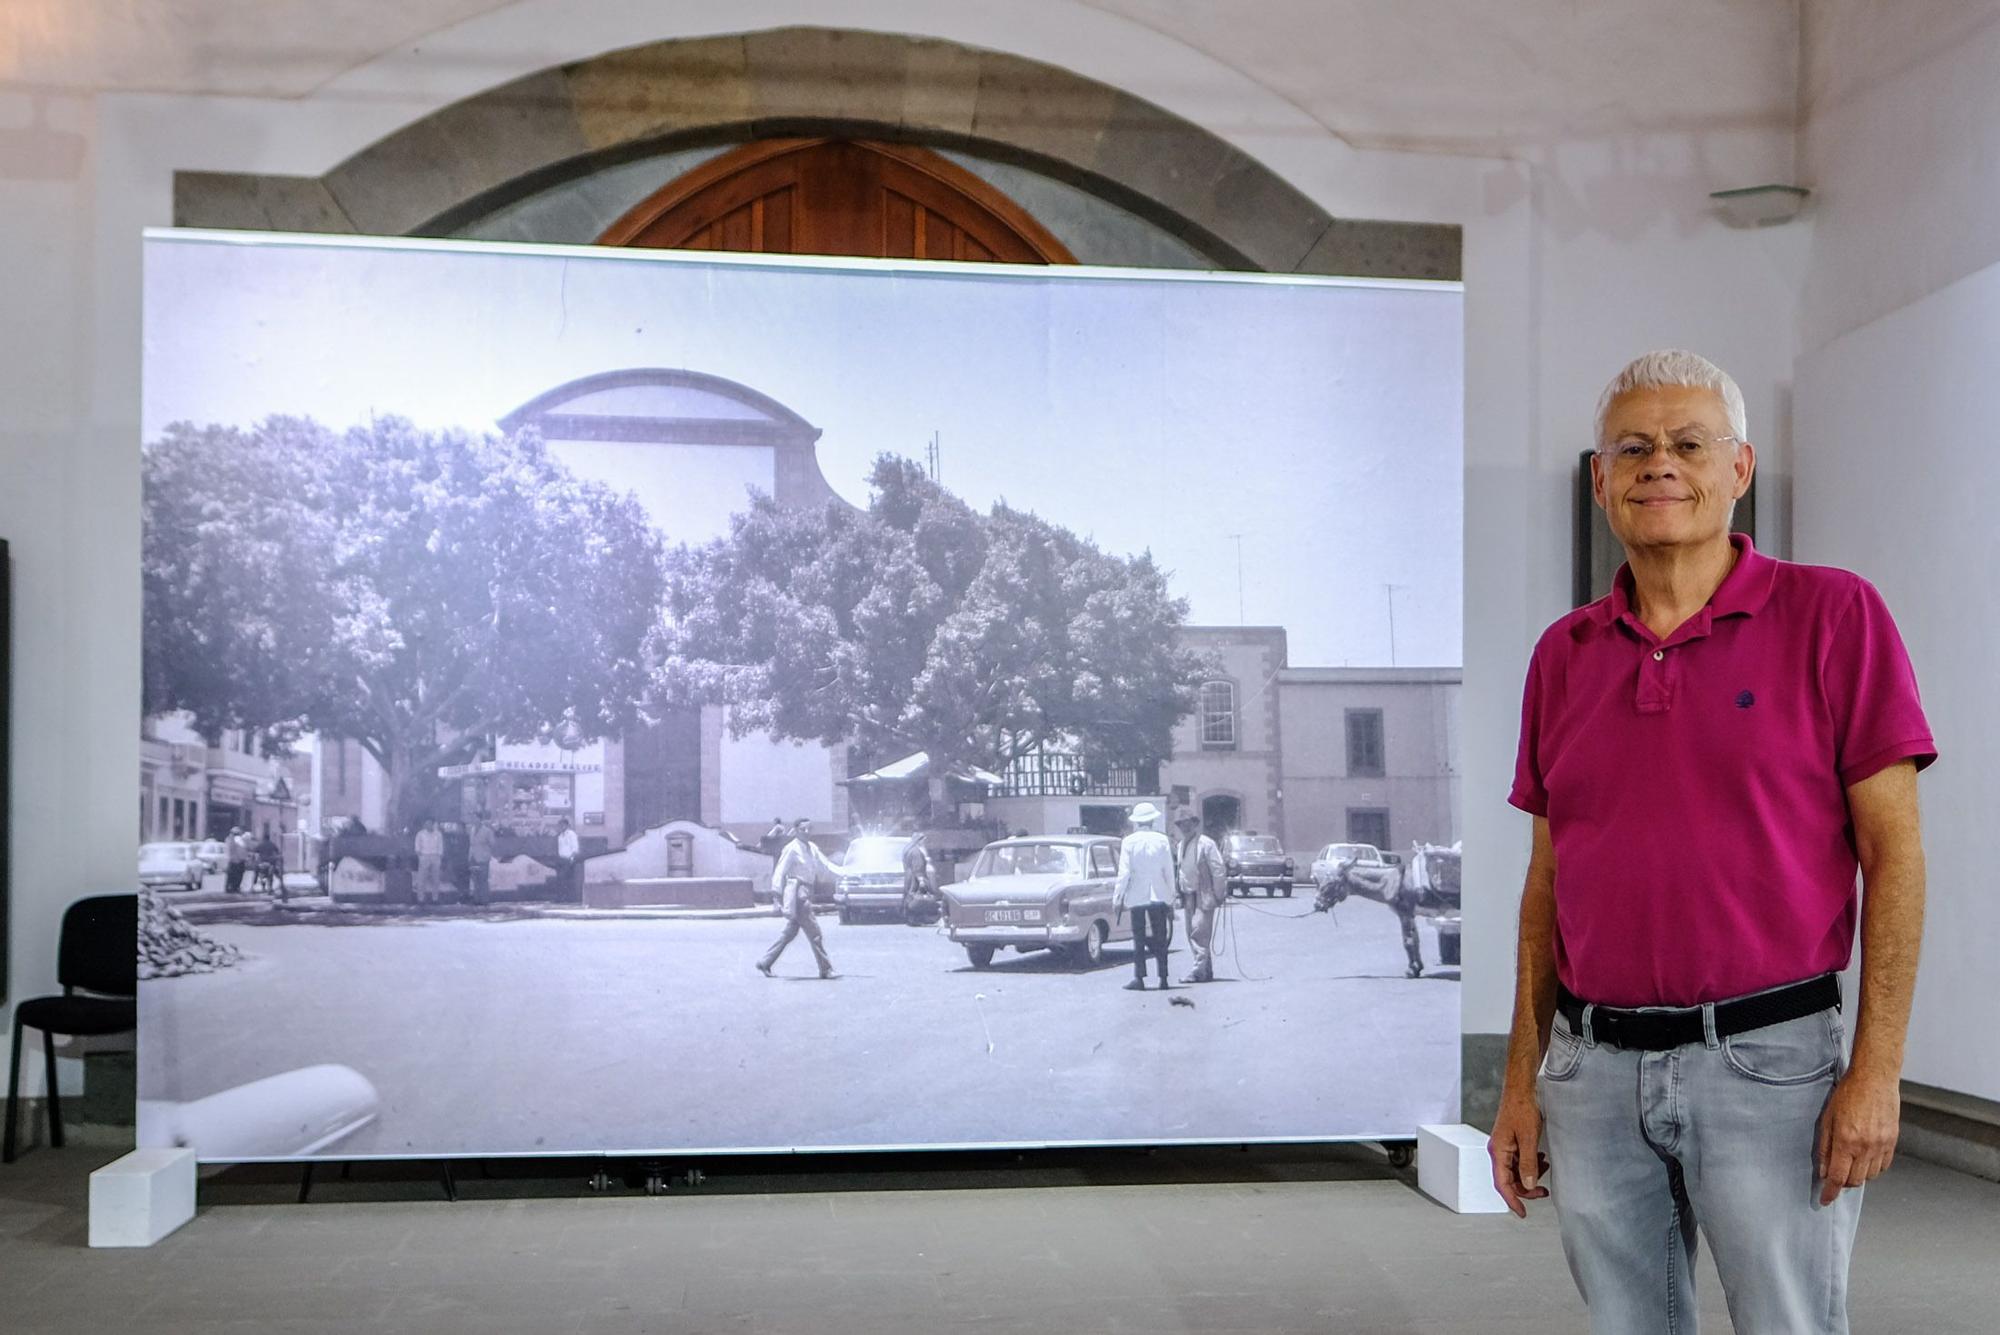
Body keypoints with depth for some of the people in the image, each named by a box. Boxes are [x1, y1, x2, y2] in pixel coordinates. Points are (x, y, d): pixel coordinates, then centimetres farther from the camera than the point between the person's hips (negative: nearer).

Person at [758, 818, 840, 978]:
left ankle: (765, 963, 22)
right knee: (813, 931, -8)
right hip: (797, 892, -9)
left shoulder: (812, 849, 14)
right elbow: (780, 871, -12)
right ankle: (825, 969, -3)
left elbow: (824, 866, 15)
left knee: (791, 931, 15)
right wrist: (778, 895, -17)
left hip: (806, 892, 9)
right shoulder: (792, 849, -10)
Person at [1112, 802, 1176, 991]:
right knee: (1160, 939, 8)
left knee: (1138, 939, 3)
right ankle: (1163, 978, 6)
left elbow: (1124, 872, -9)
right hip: (1159, 896, 2)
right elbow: (1169, 872, 2)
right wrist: (1171, 899, 9)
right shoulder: (1162, 841, -2)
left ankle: (1139, 978, -4)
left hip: (1137, 896, -1)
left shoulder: (1129, 841, -7)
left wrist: (1117, 897, -4)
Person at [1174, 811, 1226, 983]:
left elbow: (1218, 870, -11)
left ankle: (1199, 970, -15)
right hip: (1189, 896, 8)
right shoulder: (1181, 846, 15)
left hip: (1204, 895, -8)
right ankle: (1207, 971, 17)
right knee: (1192, 933, 9)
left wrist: (1219, 895, -13)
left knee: (1199, 932, -15)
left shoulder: (1206, 844, -9)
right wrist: (1181, 894, 16)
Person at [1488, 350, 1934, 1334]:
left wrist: (1878, 1069, -11)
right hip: (1594, 1069, 4)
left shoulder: (1834, 615, -3)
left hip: (1768, 1059, -4)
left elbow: (1893, 854, -5)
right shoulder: (1564, 653, 9)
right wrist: (1522, 1078, 10)